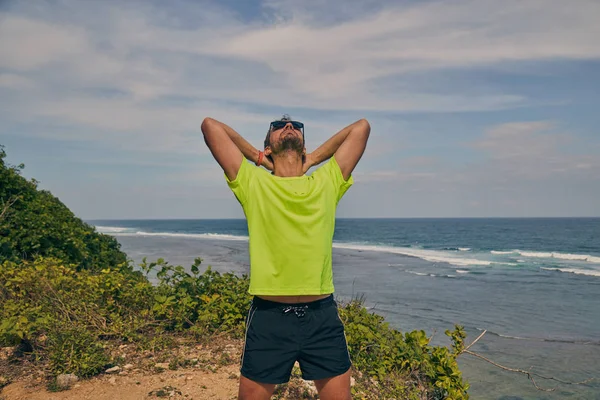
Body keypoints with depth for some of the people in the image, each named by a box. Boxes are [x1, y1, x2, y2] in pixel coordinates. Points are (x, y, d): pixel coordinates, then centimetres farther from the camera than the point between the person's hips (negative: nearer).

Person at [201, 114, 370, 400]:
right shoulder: (253, 182, 3)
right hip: (269, 316, -1)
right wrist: (257, 157, 9)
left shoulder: (326, 181, 8)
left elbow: (361, 126, 14)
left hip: (322, 316, 2)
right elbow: (210, 125, 3)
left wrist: (314, 158, 14)